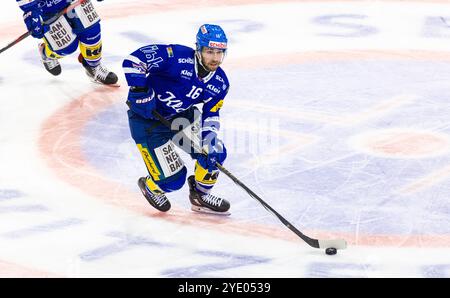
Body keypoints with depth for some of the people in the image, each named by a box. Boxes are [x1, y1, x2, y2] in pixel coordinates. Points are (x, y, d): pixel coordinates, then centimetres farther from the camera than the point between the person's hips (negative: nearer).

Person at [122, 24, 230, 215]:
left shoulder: (220, 83, -8)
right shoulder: (177, 57, -30)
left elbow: (211, 114, -1)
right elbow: (133, 60, -31)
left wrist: (210, 140, -17)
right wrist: (140, 92, -33)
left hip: (181, 115, 7)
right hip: (147, 117, -7)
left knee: (216, 153, -6)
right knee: (172, 180, -9)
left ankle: (200, 195, 21)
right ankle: (151, 187, 29)